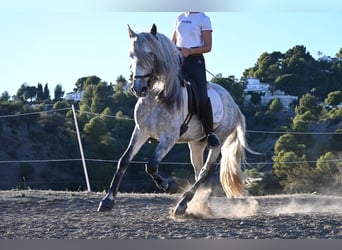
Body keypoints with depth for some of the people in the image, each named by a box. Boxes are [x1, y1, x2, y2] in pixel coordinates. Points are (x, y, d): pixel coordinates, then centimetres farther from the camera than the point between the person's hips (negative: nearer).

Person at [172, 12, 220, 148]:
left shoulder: (204, 19, 2)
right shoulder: (180, 18, 18)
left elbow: (208, 47, -4)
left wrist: (189, 51, -18)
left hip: (195, 59, -5)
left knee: (202, 97, -17)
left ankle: (210, 132, -3)